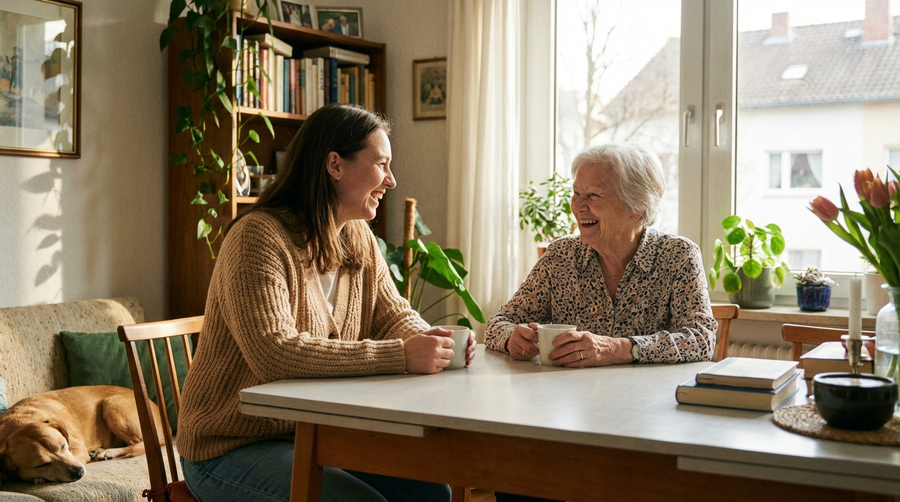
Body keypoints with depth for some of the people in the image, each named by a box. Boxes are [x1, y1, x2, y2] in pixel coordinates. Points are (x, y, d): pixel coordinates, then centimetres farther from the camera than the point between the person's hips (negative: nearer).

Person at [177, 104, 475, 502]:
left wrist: (434, 341, -17)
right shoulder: (259, 237, -20)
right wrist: (401, 356, -34)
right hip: (233, 449, -7)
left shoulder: (359, 238, 6)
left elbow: (393, 316, 7)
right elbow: (273, 353, -31)